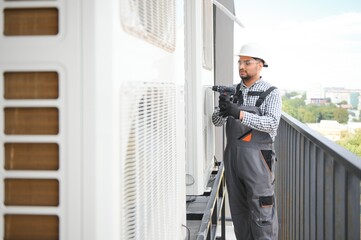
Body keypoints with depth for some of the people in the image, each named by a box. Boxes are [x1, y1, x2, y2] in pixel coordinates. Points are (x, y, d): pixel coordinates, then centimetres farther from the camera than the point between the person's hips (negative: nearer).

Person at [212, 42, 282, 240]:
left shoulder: (271, 93, -3)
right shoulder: (232, 91, 11)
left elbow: (271, 123, -19)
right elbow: (216, 121, 4)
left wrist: (240, 113, -30)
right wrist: (222, 110, -20)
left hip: (257, 157, -5)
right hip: (233, 155, 5)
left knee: (262, 214, -4)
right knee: (239, 210, 12)